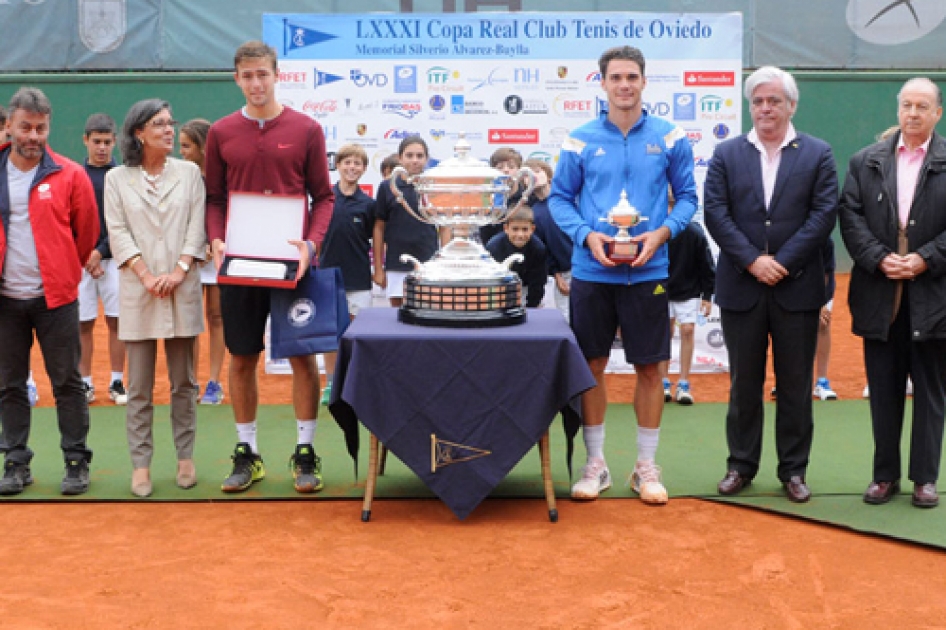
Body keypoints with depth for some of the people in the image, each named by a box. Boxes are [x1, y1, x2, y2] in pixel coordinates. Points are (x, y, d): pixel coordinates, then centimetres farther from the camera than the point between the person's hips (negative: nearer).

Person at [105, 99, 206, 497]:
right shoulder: (117, 179, 5)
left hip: (183, 288, 1)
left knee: (184, 382, 7)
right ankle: (141, 464, 8)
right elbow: (118, 232, -1)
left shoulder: (189, 173, 7)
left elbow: (197, 226, 2)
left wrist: (179, 270, -11)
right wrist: (146, 275, -12)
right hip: (138, 290, -1)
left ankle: (185, 457, 17)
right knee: (139, 386, 2)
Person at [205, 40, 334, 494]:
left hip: (293, 263, -1)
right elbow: (214, 198, 10)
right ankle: (247, 453, 19)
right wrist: (216, 240, -7)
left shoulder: (306, 130, 1)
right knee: (242, 358, 7)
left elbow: (323, 197, 2)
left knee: (303, 355, 2)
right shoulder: (221, 133, 6)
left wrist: (311, 242, -13)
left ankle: (305, 452, 13)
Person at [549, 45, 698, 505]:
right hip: (591, 272, 0)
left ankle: (646, 466, 19)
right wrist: (587, 235, -12)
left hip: (648, 271, 0)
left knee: (649, 368, 5)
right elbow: (560, 198, 4)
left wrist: (662, 232, -12)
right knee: (592, 366, 7)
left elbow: (687, 196, 6)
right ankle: (595, 463, 21)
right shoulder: (580, 140, 1)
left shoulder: (670, 138, 1)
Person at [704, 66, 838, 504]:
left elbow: (823, 214, -5)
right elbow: (715, 212, -3)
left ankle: (793, 469, 16)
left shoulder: (817, 154, 4)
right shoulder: (727, 154, 6)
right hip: (741, 287, 1)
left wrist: (782, 262, -13)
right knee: (744, 382, 9)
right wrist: (752, 260, -13)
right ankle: (741, 464, 19)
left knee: (795, 384, 6)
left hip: (797, 287, -1)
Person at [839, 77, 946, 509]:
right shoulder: (865, 162, 8)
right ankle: (885, 475, 19)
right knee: (883, 391, 8)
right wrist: (879, 259, -12)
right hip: (879, 296, 2)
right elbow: (851, 218, 1)